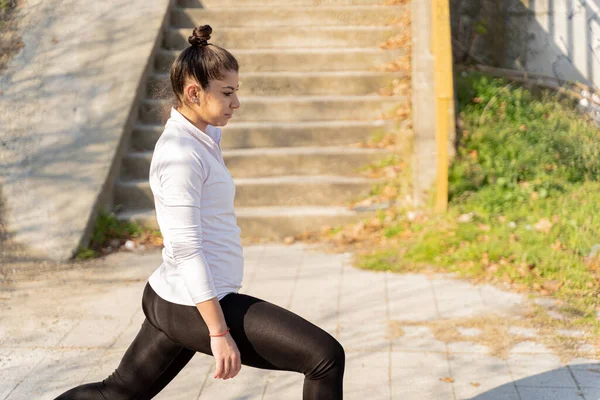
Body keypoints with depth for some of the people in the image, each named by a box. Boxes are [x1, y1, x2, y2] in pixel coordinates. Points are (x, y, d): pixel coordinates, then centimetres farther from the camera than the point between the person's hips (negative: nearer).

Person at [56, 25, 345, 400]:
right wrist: (220, 333, -21)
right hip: (195, 308, -10)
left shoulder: (201, 139, 11)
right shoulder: (181, 154, -18)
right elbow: (186, 249, -21)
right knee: (326, 357, -10)